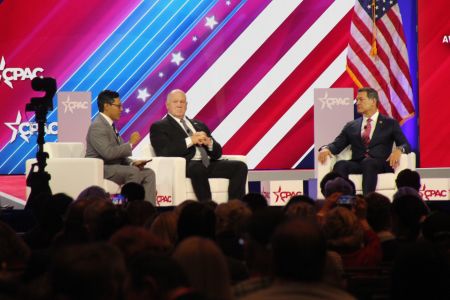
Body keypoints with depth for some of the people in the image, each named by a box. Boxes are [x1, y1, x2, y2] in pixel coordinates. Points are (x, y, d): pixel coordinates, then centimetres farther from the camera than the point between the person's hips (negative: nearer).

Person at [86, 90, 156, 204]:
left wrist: (132, 163, -2)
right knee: (133, 172, -31)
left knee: (149, 173, -6)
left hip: (114, 167, 10)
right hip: (100, 169, -10)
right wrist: (130, 144, -16)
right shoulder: (97, 126, -14)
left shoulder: (111, 126, 18)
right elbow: (108, 152, -26)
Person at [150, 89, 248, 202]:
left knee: (240, 166, -17)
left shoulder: (199, 125, 28)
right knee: (198, 168, -40)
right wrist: (190, 141, -12)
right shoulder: (159, 127, 10)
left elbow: (217, 153, 21)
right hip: (185, 167, -6)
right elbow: (164, 152, -9)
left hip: (208, 164, 6)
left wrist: (209, 142, -2)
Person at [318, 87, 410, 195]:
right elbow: (337, 145, 15)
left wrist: (399, 150, -18)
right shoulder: (351, 126, 25)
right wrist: (325, 149, -9)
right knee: (340, 165, -31)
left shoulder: (390, 124, 16)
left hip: (380, 165, -2)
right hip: (356, 164, 2)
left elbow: (405, 145, 7)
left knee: (368, 162, -38)